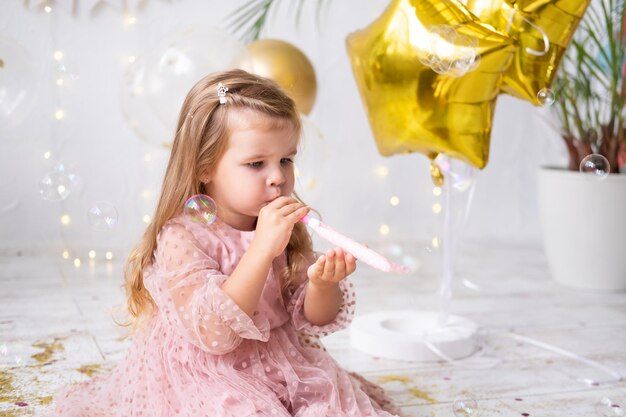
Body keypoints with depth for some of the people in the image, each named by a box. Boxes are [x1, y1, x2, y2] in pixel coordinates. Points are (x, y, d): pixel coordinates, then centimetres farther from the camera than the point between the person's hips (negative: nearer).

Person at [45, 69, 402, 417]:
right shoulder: (181, 237, -16)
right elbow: (213, 332, -28)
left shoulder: (286, 230, -1)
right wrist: (263, 248, -33)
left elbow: (315, 320, 3)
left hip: (283, 370, 5)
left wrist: (322, 285, -20)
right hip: (206, 383, -4)